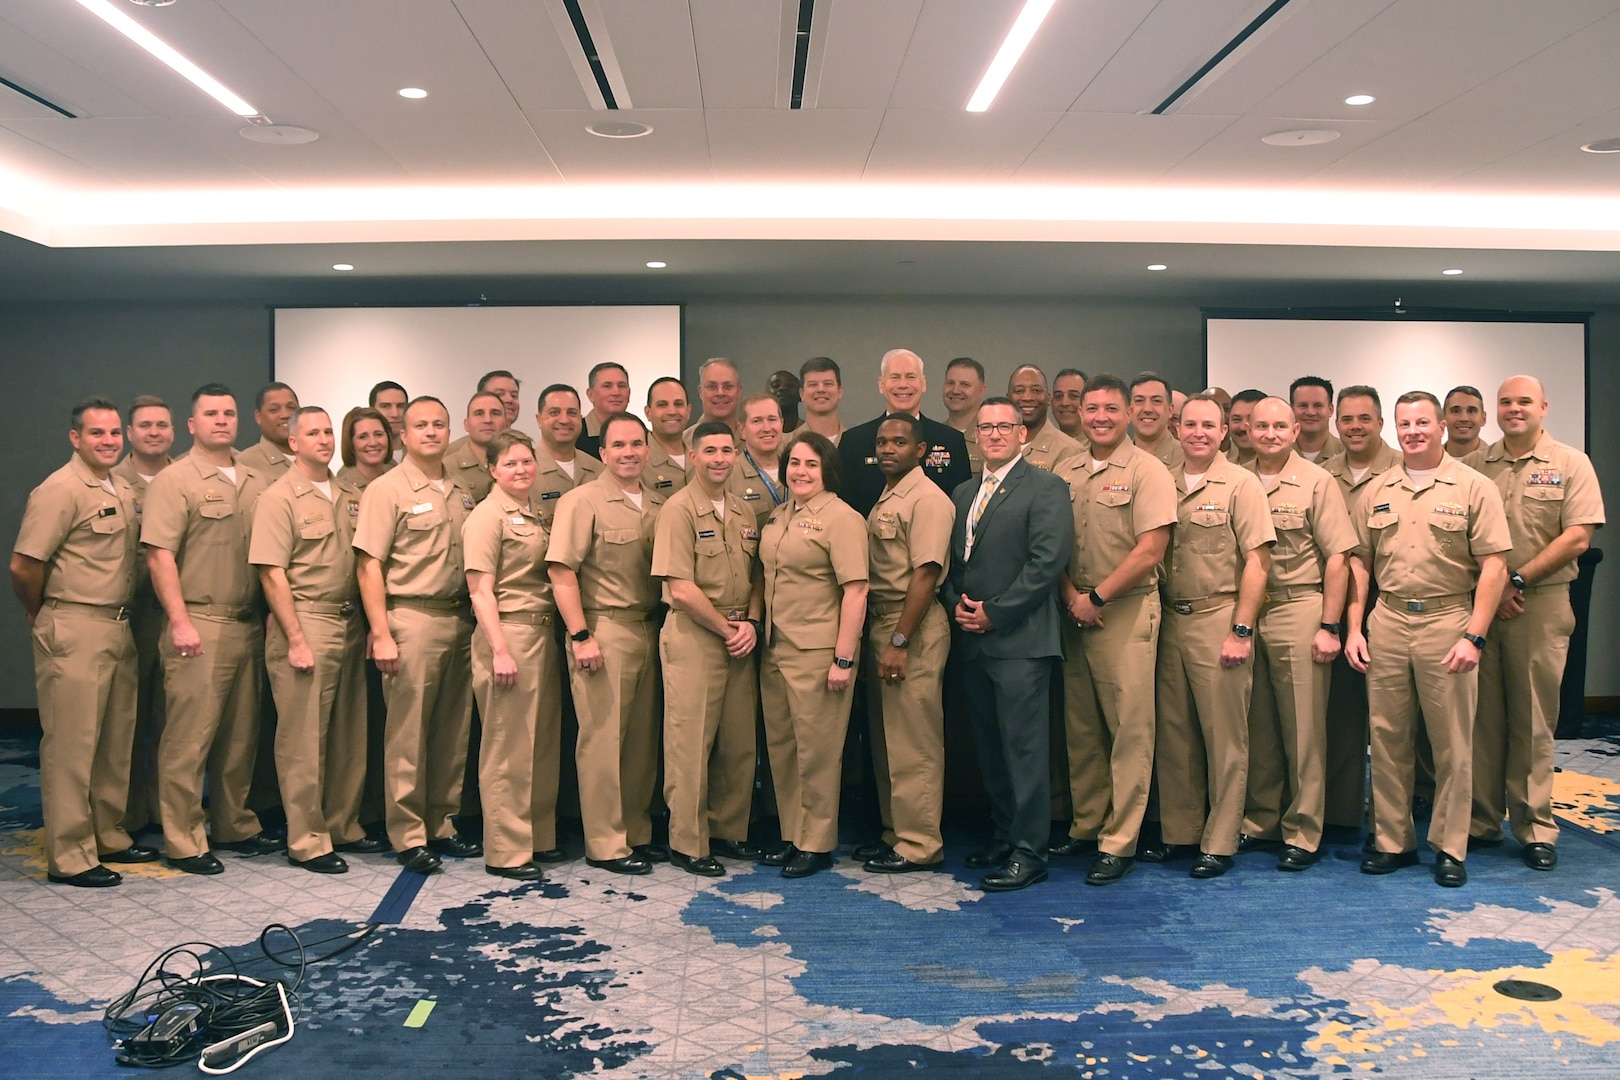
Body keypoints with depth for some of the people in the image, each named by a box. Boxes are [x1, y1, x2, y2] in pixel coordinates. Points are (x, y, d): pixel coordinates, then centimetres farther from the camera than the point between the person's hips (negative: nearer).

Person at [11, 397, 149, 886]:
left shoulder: (124, 490, 13)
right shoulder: (60, 491, -12)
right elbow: (23, 565, -15)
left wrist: (123, 615, 12)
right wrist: (43, 615, -1)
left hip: (118, 627, 8)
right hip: (74, 631, -8)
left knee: (116, 741, 15)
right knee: (72, 744, -2)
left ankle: (109, 837, 27)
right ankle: (68, 858, 5)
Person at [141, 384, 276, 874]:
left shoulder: (258, 483, 13)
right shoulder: (174, 481, -4)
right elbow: (159, 556, -10)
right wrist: (180, 622, -16)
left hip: (249, 625, 6)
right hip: (199, 625, -6)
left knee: (240, 734, 13)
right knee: (189, 736, -3)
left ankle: (235, 825, 25)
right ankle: (182, 841, 6)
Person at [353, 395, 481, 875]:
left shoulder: (461, 493, 14)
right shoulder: (387, 490, -4)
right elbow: (368, 565, -8)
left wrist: (477, 619, 10)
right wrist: (380, 634, -14)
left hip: (460, 620, 6)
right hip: (411, 619, -6)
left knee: (452, 732, 11)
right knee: (407, 735, 0)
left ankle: (442, 826, 21)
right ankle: (408, 836, 8)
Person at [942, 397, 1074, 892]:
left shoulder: (1045, 488, -4)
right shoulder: (963, 493, 18)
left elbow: (1048, 560, -13)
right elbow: (949, 561, 19)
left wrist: (994, 612, -13)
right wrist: (957, 605, -1)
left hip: (1020, 638, -7)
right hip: (972, 641, 7)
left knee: (1024, 745, -4)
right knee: (990, 746, 13)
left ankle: (1028, 851, 2)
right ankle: (1003, 836, 24)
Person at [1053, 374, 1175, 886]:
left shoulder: (1147, 471, -5)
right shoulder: (1066, 474, 12)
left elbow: (1150, 552, -12)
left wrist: (1096, 598, -10)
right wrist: (1072, 598, -4)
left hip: (1127, 611, -5)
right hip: (1075, 611, 6)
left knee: (1129, 729, -3)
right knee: (1079, 726, 11)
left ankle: (1119, 842, 3)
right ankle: (1086, 825, 22)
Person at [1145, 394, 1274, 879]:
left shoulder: (1240, 485, -3)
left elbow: (1257, 561, -7)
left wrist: (1241, 630, -12)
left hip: (1218, 620, -4)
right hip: (1170, 620, 5)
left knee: (1224, 737, 1)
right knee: (1173, 733, 10)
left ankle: (1219, 843, 10)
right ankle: (1179, 831, 22)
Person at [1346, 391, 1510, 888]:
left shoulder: (1474, 488, -2)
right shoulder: (1376, 493, 10)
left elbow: (1493, 566, -6)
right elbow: (1359, 562, 13)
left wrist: (1474, 636, -13)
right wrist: (1354, 628, 5)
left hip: (1448, 622, -3)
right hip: (1387, 623, 4)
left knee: (1452, 743, 3)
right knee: (1387, 738, 8)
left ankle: (1450, 848, 14)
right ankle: (1393, 841, 19)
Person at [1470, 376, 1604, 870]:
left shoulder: (1571, 464, 3)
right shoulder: (1476, 466, 9)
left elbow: (1578, 537, -6)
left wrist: (1518, 580, -11)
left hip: (1540, 605, -2)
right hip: (1478, 603, 2)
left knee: (1533, 721, 3)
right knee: (1481, 716, 5)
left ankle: (1535, 828, 12)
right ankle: (1479, 821, 14)